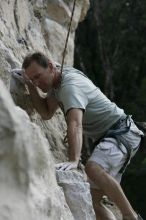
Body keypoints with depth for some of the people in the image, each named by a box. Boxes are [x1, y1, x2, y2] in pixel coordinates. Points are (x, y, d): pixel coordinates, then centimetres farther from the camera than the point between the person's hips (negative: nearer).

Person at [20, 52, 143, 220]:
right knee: (93, 201, 2)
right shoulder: (55, 81, 8)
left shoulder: (71, 86, -22)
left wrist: (73, 161, -49)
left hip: (122, 133, -10)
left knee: (92, 168, -38)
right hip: (106, 138, 10)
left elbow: (75, 125, -37)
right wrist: (30, 86, -2)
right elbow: (46, 113, 10)